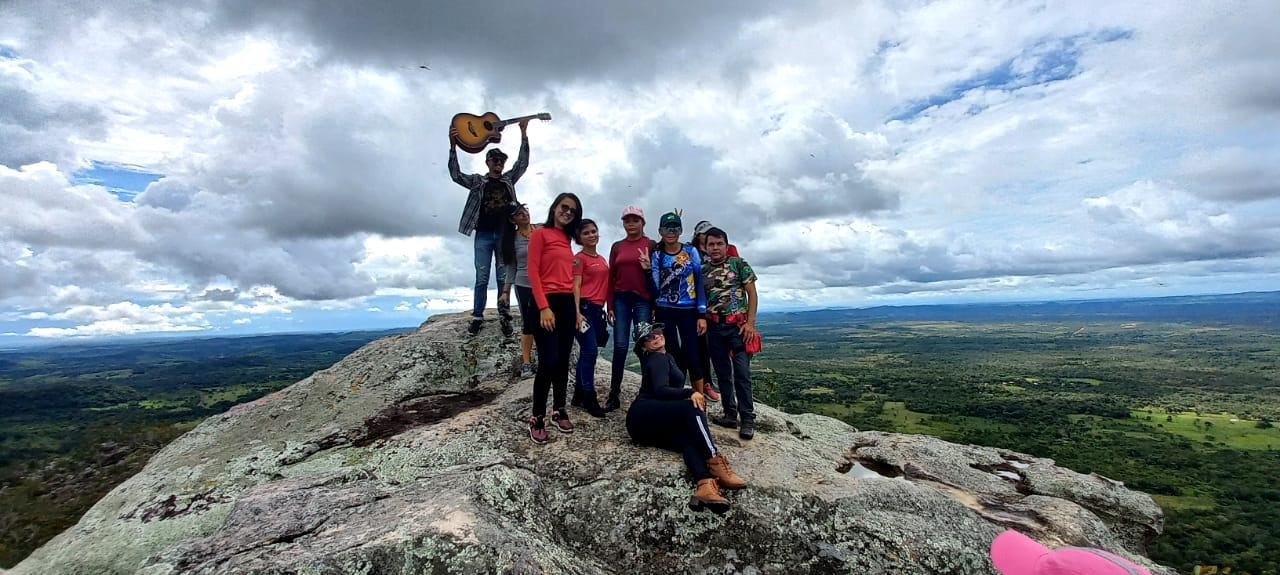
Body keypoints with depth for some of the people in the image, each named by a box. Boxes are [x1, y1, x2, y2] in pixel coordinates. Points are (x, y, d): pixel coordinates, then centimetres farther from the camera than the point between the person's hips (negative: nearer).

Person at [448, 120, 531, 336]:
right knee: (481, 277, -1)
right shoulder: (477, 181, 9)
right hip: (483, 235, -1)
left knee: (503, 276, 5)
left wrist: (523, 134, -4)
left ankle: (504, 310, 14)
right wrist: (453, 147, -17)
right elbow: (456, 175, -4)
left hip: (504, 234, 1)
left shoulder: (509, 179, 14)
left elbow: (523, 163, 4)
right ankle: (477, 316, 3)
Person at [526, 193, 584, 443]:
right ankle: (537, 418, 2)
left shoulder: (566, 239, 18)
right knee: (548, 362, -10)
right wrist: (544, 307, -18)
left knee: (563, 361, 9)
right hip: (548, 303, -7)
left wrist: (576, 307, 12)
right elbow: (533, 272, -10)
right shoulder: (540, 234, -2)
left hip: (567, 303, 7)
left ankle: (559, 411, 20)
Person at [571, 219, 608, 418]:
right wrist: (577, 312, -20)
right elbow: (576, 286, -11)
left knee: (586, 352, 11)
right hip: (585, 307, -8)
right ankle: (589, 397, -2)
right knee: (590, 351, -10)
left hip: (598, 309, 8)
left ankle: (578, 395, 19)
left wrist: (607, 308, 18)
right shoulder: (579, 258, -4)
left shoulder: (602, 259, 18)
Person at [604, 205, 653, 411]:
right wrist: (610, 305, 3)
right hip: (621, 299, 2)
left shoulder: (651, 245, 2)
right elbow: (611, 277, 9)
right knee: (620, 346, 1)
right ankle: (614, 394, 7)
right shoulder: (617, 246, 11)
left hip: (643, 299, -2)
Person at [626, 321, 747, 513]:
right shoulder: (658, 359, -1)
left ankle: (705, 484, -56)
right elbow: (661, 390, -18)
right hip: (643, 416, -7)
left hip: (653, 427, 7)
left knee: (689, 438, -27)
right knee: (691, 407, -30)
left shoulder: (665, 358, 28)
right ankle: (715, 462, -41)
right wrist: (690, 393, -32)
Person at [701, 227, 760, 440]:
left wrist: (750, 322, -11)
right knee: (722, 373, 9)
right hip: (714, 327, 4)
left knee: (742, 373, -6)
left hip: (738, 325, -3)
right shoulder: (702, 270, 9)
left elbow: (752, 294, -2)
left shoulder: (739, 264, 0)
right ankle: (730, 414, 18)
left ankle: (748, 419, 2)